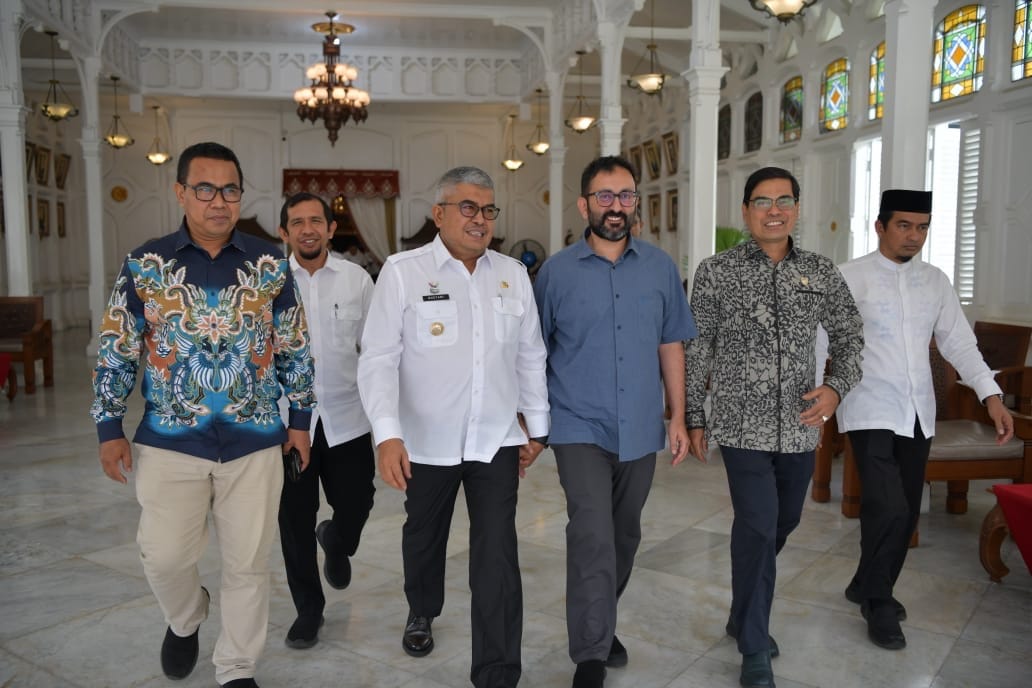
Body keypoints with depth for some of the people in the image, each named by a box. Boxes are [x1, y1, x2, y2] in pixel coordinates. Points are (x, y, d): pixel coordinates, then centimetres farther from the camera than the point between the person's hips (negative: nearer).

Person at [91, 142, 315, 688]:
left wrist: (300, 419, 6)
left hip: (255, 441, 1)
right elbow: (117, 352, 3)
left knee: (247, 562, 7)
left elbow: (294, 349, 6)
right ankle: (185, 621, 40)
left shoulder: (269, 264, 0)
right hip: (170, 441, 0)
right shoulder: (144, 265, -1)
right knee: (164, 556, 5)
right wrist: (109, 428, 1)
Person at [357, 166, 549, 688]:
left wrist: (536, 426, 11)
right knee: (424, 538, 21)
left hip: (497, 440, 2)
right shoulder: (403, 271, -8)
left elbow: (530, 356, 10)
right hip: (427, 442, -1)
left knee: (497, 557, -2)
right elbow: (378, 358, -12)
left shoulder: (513, 274, 3)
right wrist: (387, 434, -22)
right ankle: (421, 612, 51)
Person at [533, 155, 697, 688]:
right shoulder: (556, 271, -2)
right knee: (593, 539, -12)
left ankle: (600, 623, 39)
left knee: (624, 538, 17)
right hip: (581, 429, -3)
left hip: (641, 430, 3)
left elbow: (671, 346, 8)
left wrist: (678, 419, 5)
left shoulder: (660, 268, 4)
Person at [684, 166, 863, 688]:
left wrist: (837, 387, -4)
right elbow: (696, 350, -1)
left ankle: (745, 615, 41)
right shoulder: (715, 271, -4)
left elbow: (849, 336, 14)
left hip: (799, 427, 4)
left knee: (783, 523, 17)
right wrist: (694, 418, -1)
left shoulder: (822, 273, 5)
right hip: (742, 425, -4)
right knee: (758, 528, -7)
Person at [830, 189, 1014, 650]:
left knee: (907, 511, 11)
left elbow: (959, 343, 9)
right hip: (870, 412, -5)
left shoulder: (935, 281, 10)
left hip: (918, 413, 6)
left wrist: (991, 395, -3)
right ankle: (878, 602, 10)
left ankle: (868, 586, 32)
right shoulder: (851, 277, -6)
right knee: (887, 507, -13)